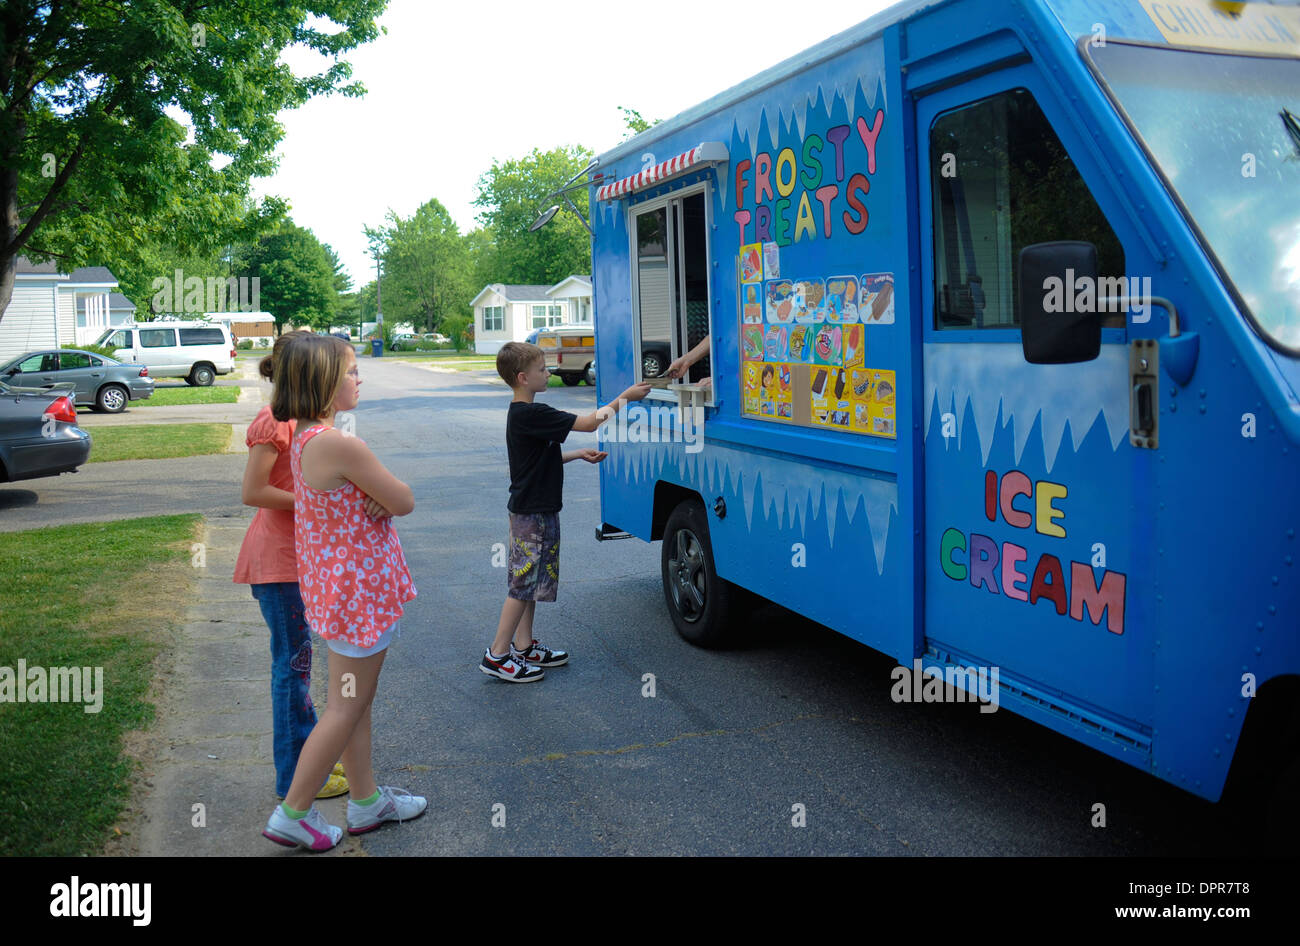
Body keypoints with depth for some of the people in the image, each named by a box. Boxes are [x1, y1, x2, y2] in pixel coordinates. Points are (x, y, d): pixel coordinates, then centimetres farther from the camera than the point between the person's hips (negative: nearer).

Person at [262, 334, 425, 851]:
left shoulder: (303, 436, 4)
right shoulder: (340, 444, -26)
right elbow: (403, 503, -18)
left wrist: (370, 492, -7)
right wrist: (387, 489, 2)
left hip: (334, 581, 10)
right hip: (361, 587, -10)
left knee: (354, 698, 20)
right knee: (347, 706, 5)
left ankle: (366, 799, 33)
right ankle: (293, 813, 17)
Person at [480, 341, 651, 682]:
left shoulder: (523, 414, 11)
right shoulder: (531, 415, -22)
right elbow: (589, 423, -23)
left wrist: (578, 454, 12)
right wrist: (625, 397, -14)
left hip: (533, 511, 10)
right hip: (532, 513, -10)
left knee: (530, 581, 16)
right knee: (523, 584, -3)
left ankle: (524, 646, 26)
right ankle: (497, 656, 4)